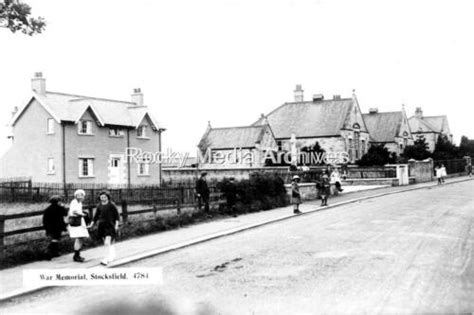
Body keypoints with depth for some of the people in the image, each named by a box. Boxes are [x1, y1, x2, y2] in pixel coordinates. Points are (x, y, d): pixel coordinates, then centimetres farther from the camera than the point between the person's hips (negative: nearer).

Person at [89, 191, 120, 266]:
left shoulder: (112, 205, -6)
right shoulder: (99, 206, 7)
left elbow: (117, 216, -5)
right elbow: (96, 216, 13)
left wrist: (116, 225, -15)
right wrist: (91, 225, 4)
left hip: (110, 226, -5)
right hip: (102, 226, 5)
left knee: (107, 243, -15)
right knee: (109, 243, 15)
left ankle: (106, 260, -15)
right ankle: (112, 255, 36)